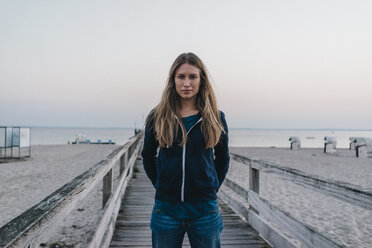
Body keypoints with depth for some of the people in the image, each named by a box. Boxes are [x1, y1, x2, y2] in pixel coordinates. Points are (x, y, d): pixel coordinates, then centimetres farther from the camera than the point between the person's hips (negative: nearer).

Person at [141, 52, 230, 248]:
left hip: (205, 210, 0)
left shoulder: (215, 118, 0)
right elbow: (148, 158, 11)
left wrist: (211, 189, 7)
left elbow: (223, 159, 12)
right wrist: (162, 186, 6)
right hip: (166, 209, 0)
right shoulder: (157, 117, 0)